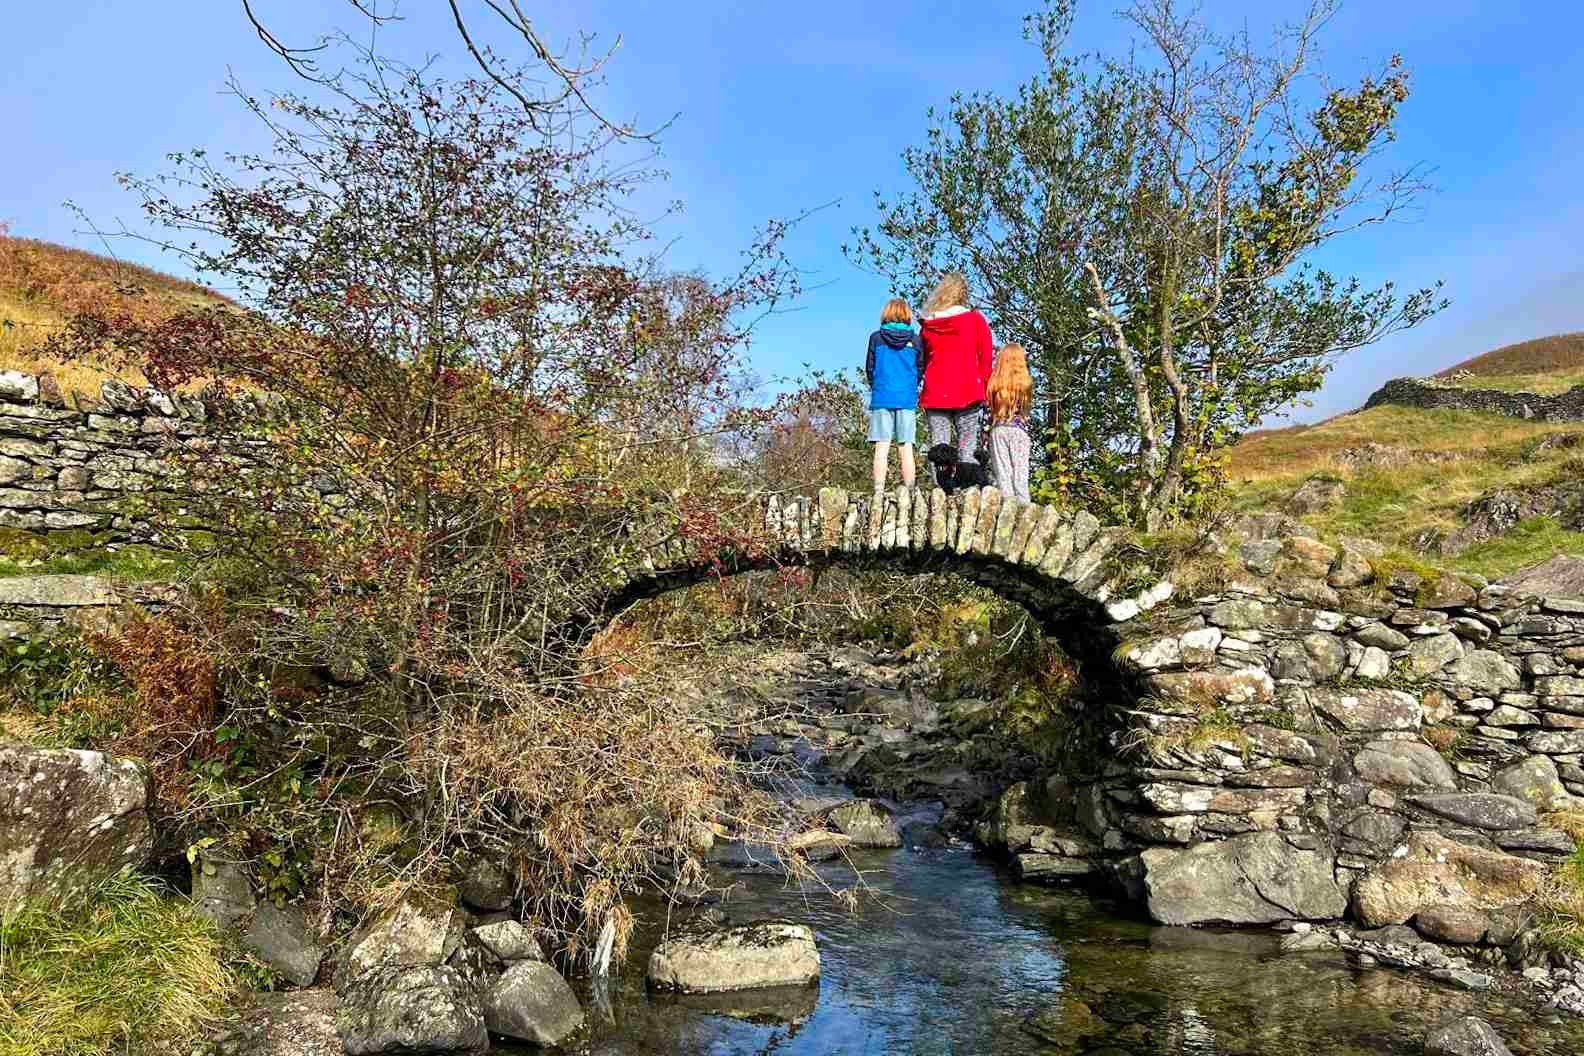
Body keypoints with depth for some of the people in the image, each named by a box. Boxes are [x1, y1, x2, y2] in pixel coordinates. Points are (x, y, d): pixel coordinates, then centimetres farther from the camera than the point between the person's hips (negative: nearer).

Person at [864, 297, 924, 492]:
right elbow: (920, 369, 7)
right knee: (906, 449, 4)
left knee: (881, 448, -1)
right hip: (908, 399, 1)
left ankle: (879, 491, -6)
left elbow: (869, 369, 5)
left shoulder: (876, 338, 0)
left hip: (881, 398, -1)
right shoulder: (915, 341, 2)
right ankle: (909, 491, 5)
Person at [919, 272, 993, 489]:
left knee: (938, 446, 2)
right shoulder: (975, 319, 2)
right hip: (967, 393, -2)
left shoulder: (927, 324, 9)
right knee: (967, 448, -2)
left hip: (934, 394, 2)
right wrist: (982, 387, 8)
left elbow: (921, 361, 11)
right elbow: (985, 358, 1)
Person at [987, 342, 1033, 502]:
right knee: (1020, 471, 2)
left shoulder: (995, 383, -2)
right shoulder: (1025, 383, -1)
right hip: (1018, 428, 0)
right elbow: (1027, 406, 11)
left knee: (1001, 471, 2)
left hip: (998, 429, 0)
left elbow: (991, 406, 4)